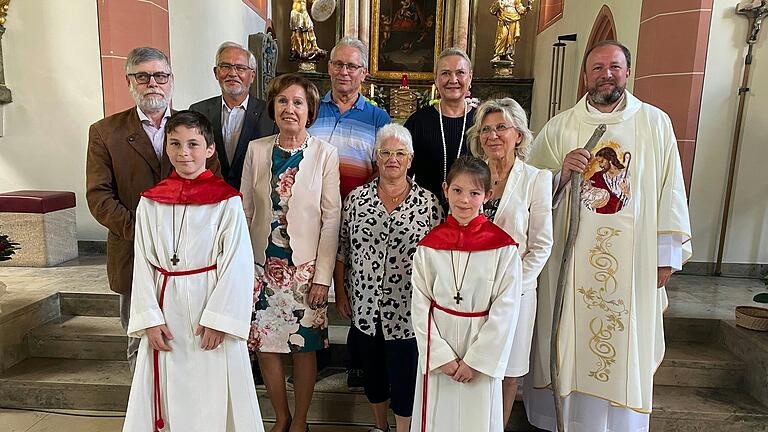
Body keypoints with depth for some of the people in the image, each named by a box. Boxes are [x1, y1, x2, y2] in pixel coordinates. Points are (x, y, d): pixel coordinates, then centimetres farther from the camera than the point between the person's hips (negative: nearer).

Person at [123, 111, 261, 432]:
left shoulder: (227, 200, -8)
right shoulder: (151, 201, 4)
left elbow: (237, 264, -10)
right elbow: (143, 263, 4)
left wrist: (219, 319, -14)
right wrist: (149, 318, -3)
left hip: (210, 302, -3)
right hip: (165, 308, 4)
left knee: (211, 393, 7)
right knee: (167, 391, 14)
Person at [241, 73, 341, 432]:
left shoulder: (325, 153, -5)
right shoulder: (256, 149, 3)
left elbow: (331, 218, -6)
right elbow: (245, 211, 6)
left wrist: (323, 276, -9)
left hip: (305, 267, -2)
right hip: (263, 266, 3)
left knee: (304, 347, 8)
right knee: (264, 344, 10)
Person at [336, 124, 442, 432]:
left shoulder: (428, 202, -5)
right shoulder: (356, 198, 0)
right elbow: (341, 250, 4)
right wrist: (340, 294, 4)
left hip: (407, 310, -2)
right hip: (364, 307, 3)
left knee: (404, 376, 8)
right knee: (372, 370, 19)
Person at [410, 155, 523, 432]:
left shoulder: (504, 247, -9)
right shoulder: (429, 245, -3)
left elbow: (505, 310, -9)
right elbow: (420, 306, -2)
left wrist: (476, 360, -10)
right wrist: (442, 356, -9)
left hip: (482, 354, -1)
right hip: (438, 352, 2)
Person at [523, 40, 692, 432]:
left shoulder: (656, 123, 4)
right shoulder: (559, 127, 3)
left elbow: (670, 191, 4)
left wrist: (666, 254, 3)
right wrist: (562, 173, -16)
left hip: (632, 261, 1)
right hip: (571, 259, 0)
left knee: (627, 345, 9)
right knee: (567, 342, 7)